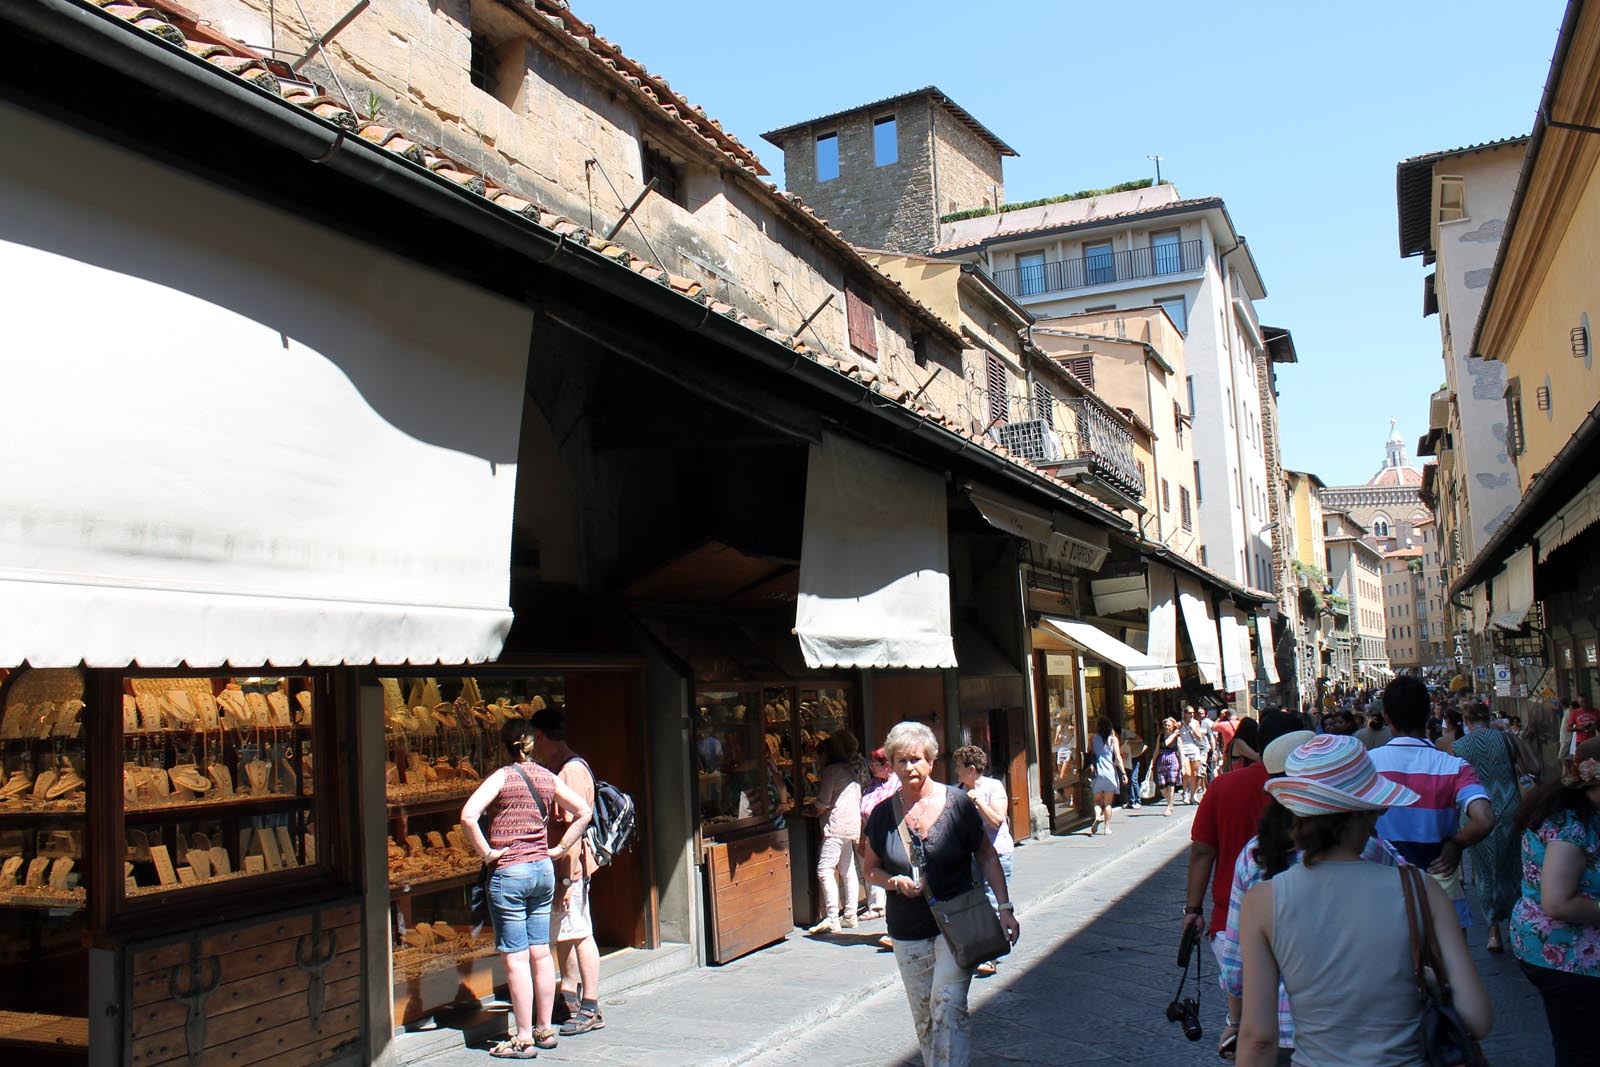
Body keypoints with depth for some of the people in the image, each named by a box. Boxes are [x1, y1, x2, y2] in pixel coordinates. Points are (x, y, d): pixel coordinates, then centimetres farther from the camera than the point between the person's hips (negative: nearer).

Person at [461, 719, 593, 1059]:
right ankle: (545, 1030, 20)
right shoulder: (547, 777, 6)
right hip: (543, 869, 6)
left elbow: (468, 816, -24)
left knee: (516, 957, -1)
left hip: (509, 871, -6)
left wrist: (486, 852, -13)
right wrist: (560, 849, 11)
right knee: (541, 952, 12)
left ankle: (523, 1039, 3)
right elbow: (583, 812, 11)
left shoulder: (502, 776, -10)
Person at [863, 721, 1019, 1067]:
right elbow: (871, 869, 10)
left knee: (948, 1006, -16)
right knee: (924, 1018, 11)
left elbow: (987, 857, 2)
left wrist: (1005, 907, -4)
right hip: (908, 931, 3)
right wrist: (896, 881, -11)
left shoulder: (957, 803, -7)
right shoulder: (884, 814, -1)